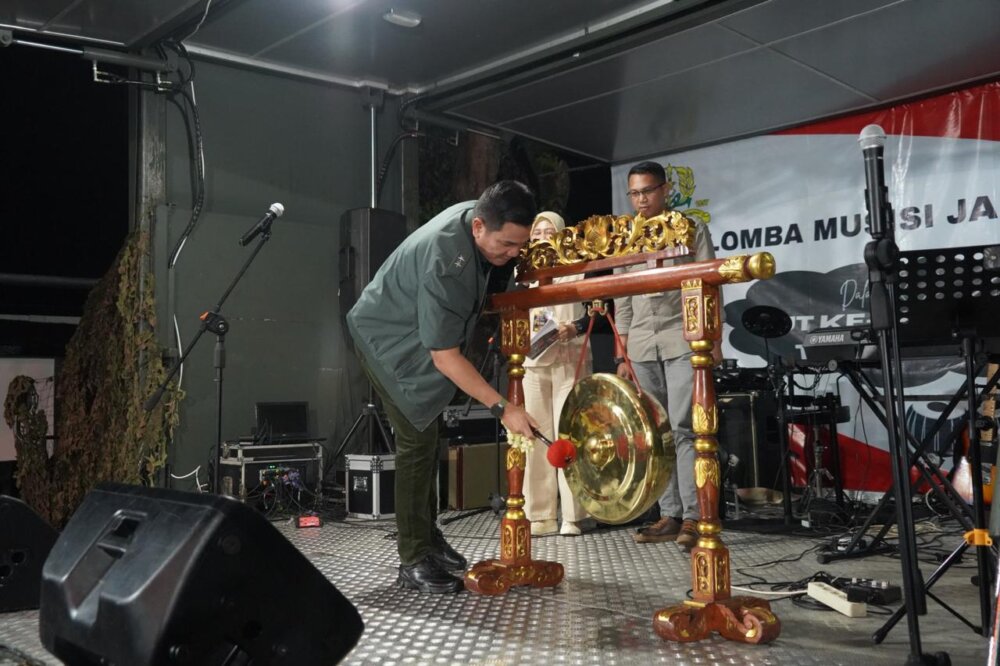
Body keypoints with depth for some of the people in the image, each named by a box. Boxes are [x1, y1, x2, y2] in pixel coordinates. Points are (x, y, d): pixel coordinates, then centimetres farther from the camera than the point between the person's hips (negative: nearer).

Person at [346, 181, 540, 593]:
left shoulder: (480, 216, -13)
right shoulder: (446, 264, -38)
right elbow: (444, 357, -36)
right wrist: (502, 408, -37)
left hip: (420, 337, 9)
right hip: (388, 340, -9)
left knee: (427, 437, 13)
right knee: (417, 441, -12)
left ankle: (428, 537, 25)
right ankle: (413, 562, -5)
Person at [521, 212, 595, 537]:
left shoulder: (575, 270, 6)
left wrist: (574, 328, -15)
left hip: (570, 360, -3)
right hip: (533, 362, 3)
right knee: (537, 436, 1)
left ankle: (574, 514, -2)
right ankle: (539, 514, 5)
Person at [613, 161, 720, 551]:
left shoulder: (691, 228, 5)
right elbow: (622, 302, 16)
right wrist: (621, 353, 11)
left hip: (683, 340, -4)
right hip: (642, 347, 5)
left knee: (682, 428, -11)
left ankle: (693, 516, -7)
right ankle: (669, 515, 9)